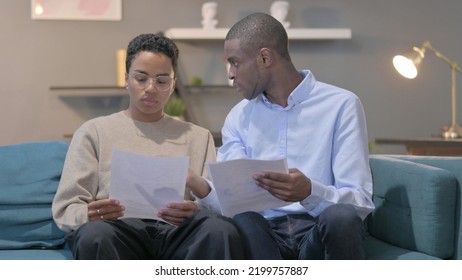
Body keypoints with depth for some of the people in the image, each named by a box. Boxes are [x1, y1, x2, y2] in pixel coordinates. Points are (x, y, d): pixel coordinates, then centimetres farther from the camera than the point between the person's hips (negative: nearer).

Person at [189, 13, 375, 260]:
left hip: (323, 233, -2)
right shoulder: (238, 117, 14)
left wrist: (309, 192, -28)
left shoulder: (341, 105, 0)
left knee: (341, 217, -37)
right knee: (242, 222, -33)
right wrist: (201, 187, -17)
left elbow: (360, 202, -8)